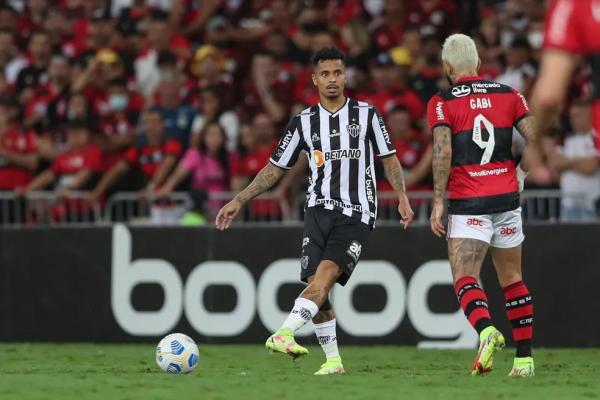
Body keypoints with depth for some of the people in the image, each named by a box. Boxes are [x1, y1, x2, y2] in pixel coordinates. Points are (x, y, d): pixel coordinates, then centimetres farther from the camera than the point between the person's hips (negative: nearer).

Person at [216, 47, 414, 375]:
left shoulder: (366, 115, 6)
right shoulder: (303, 122, 10)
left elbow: (389, 159, 11)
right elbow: (275, 168, 14)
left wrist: (401, 197, -2)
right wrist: (239, 201, 7)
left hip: (356, 215, -3)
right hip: (319, 210, 3)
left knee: (326, 273, -22)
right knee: (316, 282, -7)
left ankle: (285, 333, -40)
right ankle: (332, 358, 5)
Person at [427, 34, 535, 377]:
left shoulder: (442, 103, -3)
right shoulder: (509, 95, 6)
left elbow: (443, 152, -14)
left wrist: (438, 202, -9)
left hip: (468, 204, -4)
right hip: (507, 198, 4)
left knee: (465, 280, -7)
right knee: (512, 280, 15)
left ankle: (487, 331, -36)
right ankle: (525, 358, 15)